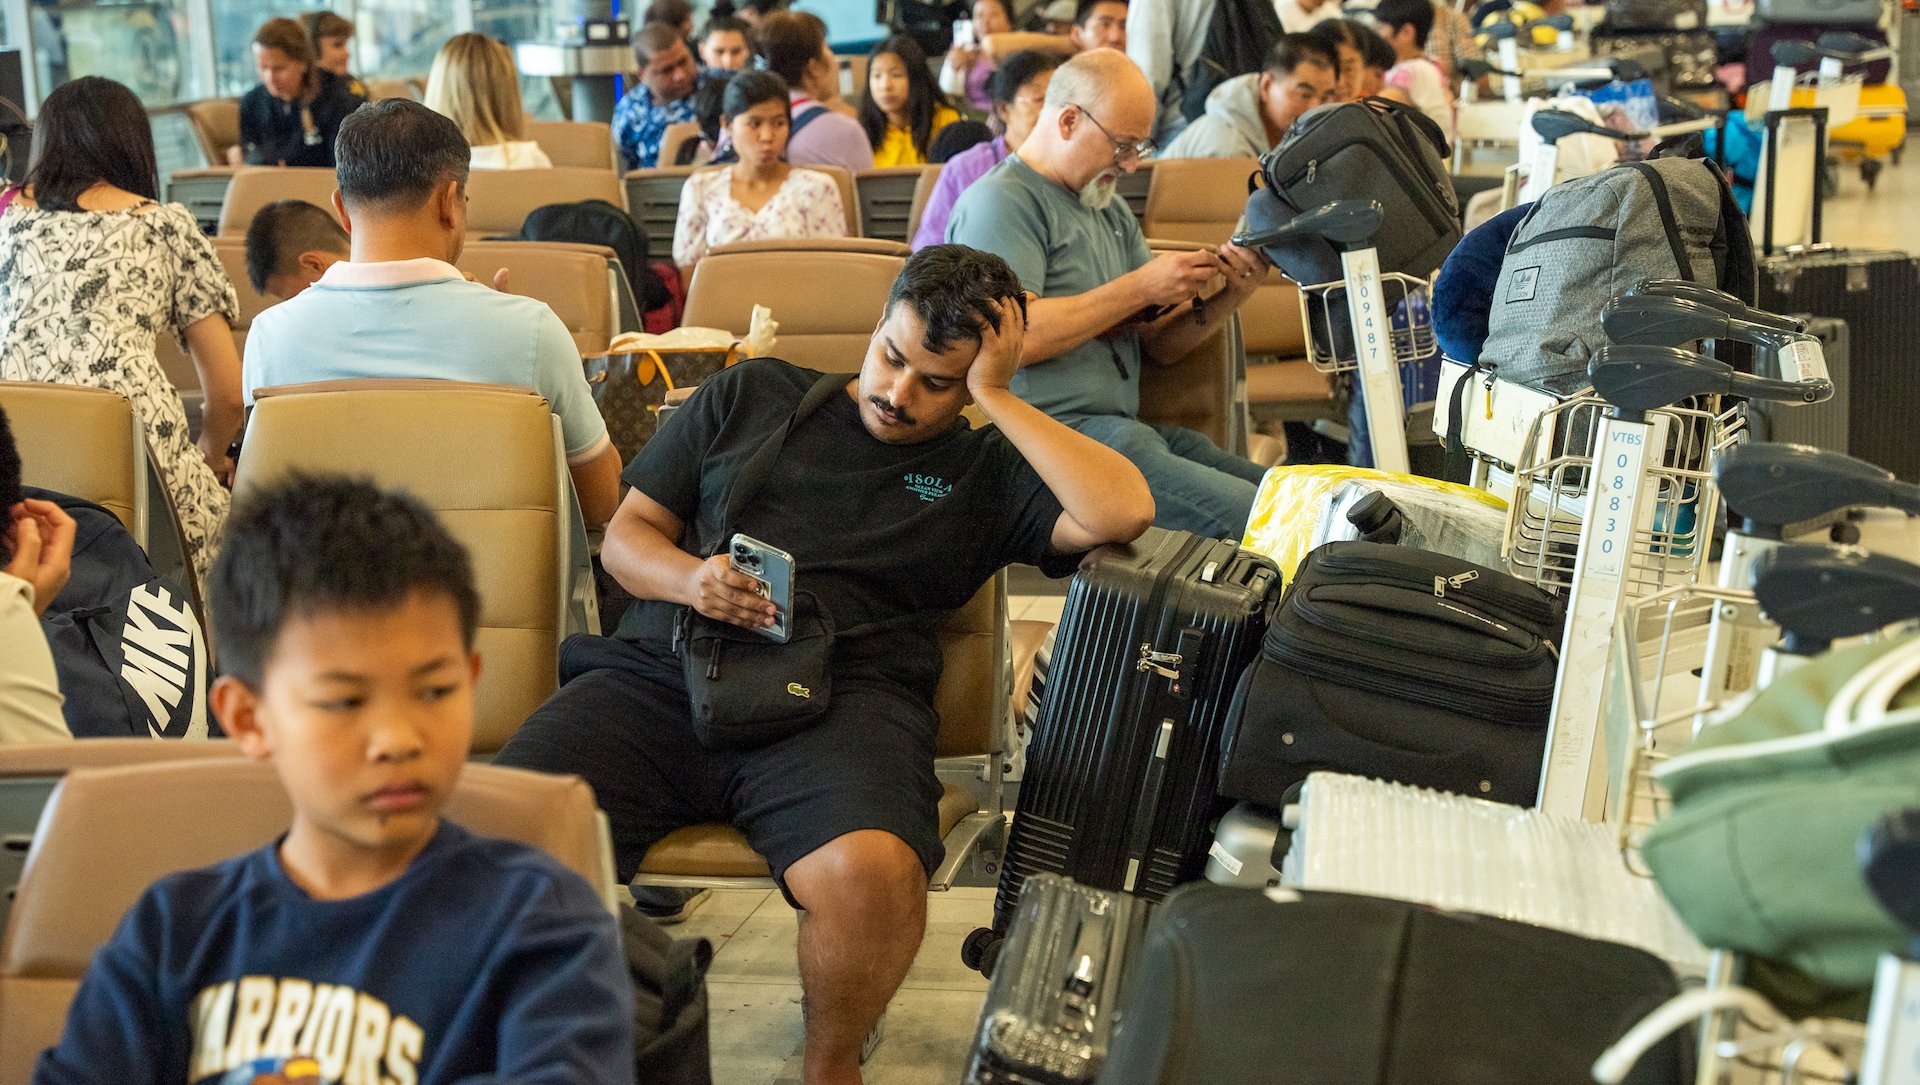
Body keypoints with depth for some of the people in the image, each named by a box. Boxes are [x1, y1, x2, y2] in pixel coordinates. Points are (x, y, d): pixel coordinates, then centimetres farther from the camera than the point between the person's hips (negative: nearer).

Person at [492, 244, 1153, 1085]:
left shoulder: (986, 471, 18)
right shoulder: (749, 398, 23)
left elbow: (1121, 512, -1)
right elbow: (628, 532, 22)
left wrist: (995, 398, 5)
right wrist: (688, 578, -2)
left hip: (841, 694, -1)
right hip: (658, 673, 2)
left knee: (873, 873, -35)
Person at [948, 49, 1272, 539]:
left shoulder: (1110, 210, 24)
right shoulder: (999, 203, -4)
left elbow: (1161, 342, 22)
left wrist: (1232, 295, 2)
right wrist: (1137, 289, -12)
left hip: (1125, 429, 9)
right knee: (1249, 516, -27)